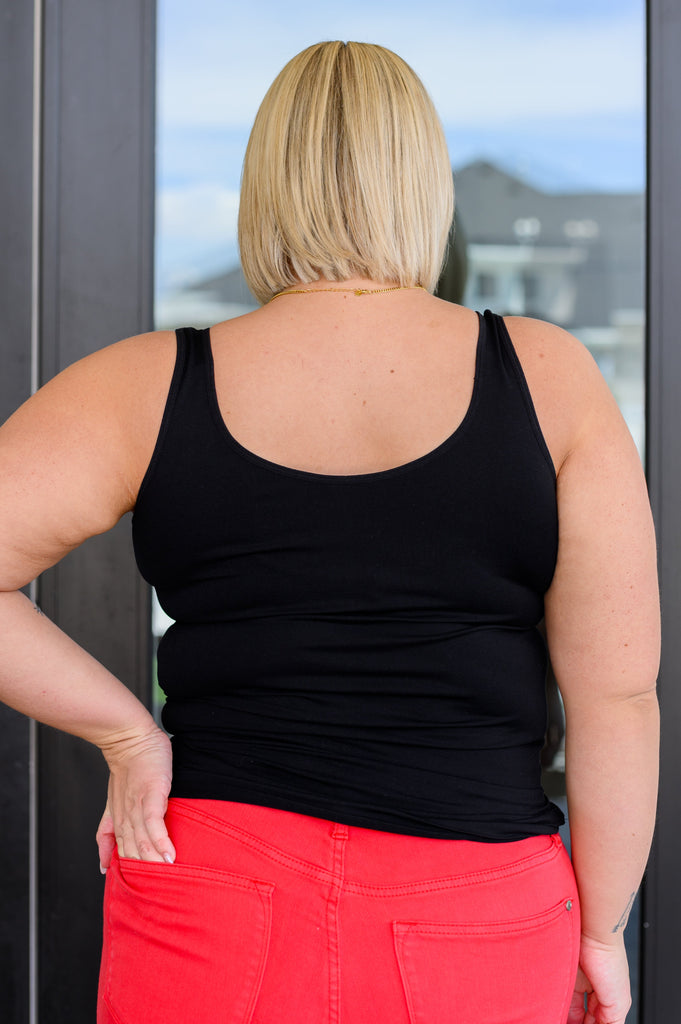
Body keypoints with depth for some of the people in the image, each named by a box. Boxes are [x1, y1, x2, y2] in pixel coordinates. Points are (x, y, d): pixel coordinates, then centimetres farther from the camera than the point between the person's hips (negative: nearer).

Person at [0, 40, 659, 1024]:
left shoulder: (152, 388, -2)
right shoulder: (547, 377, -4)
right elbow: (619, 688, -4)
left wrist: (125, 731, -4)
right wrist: (601, 927, 7)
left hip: (210, 911, 1)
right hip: (477, 929, 0)